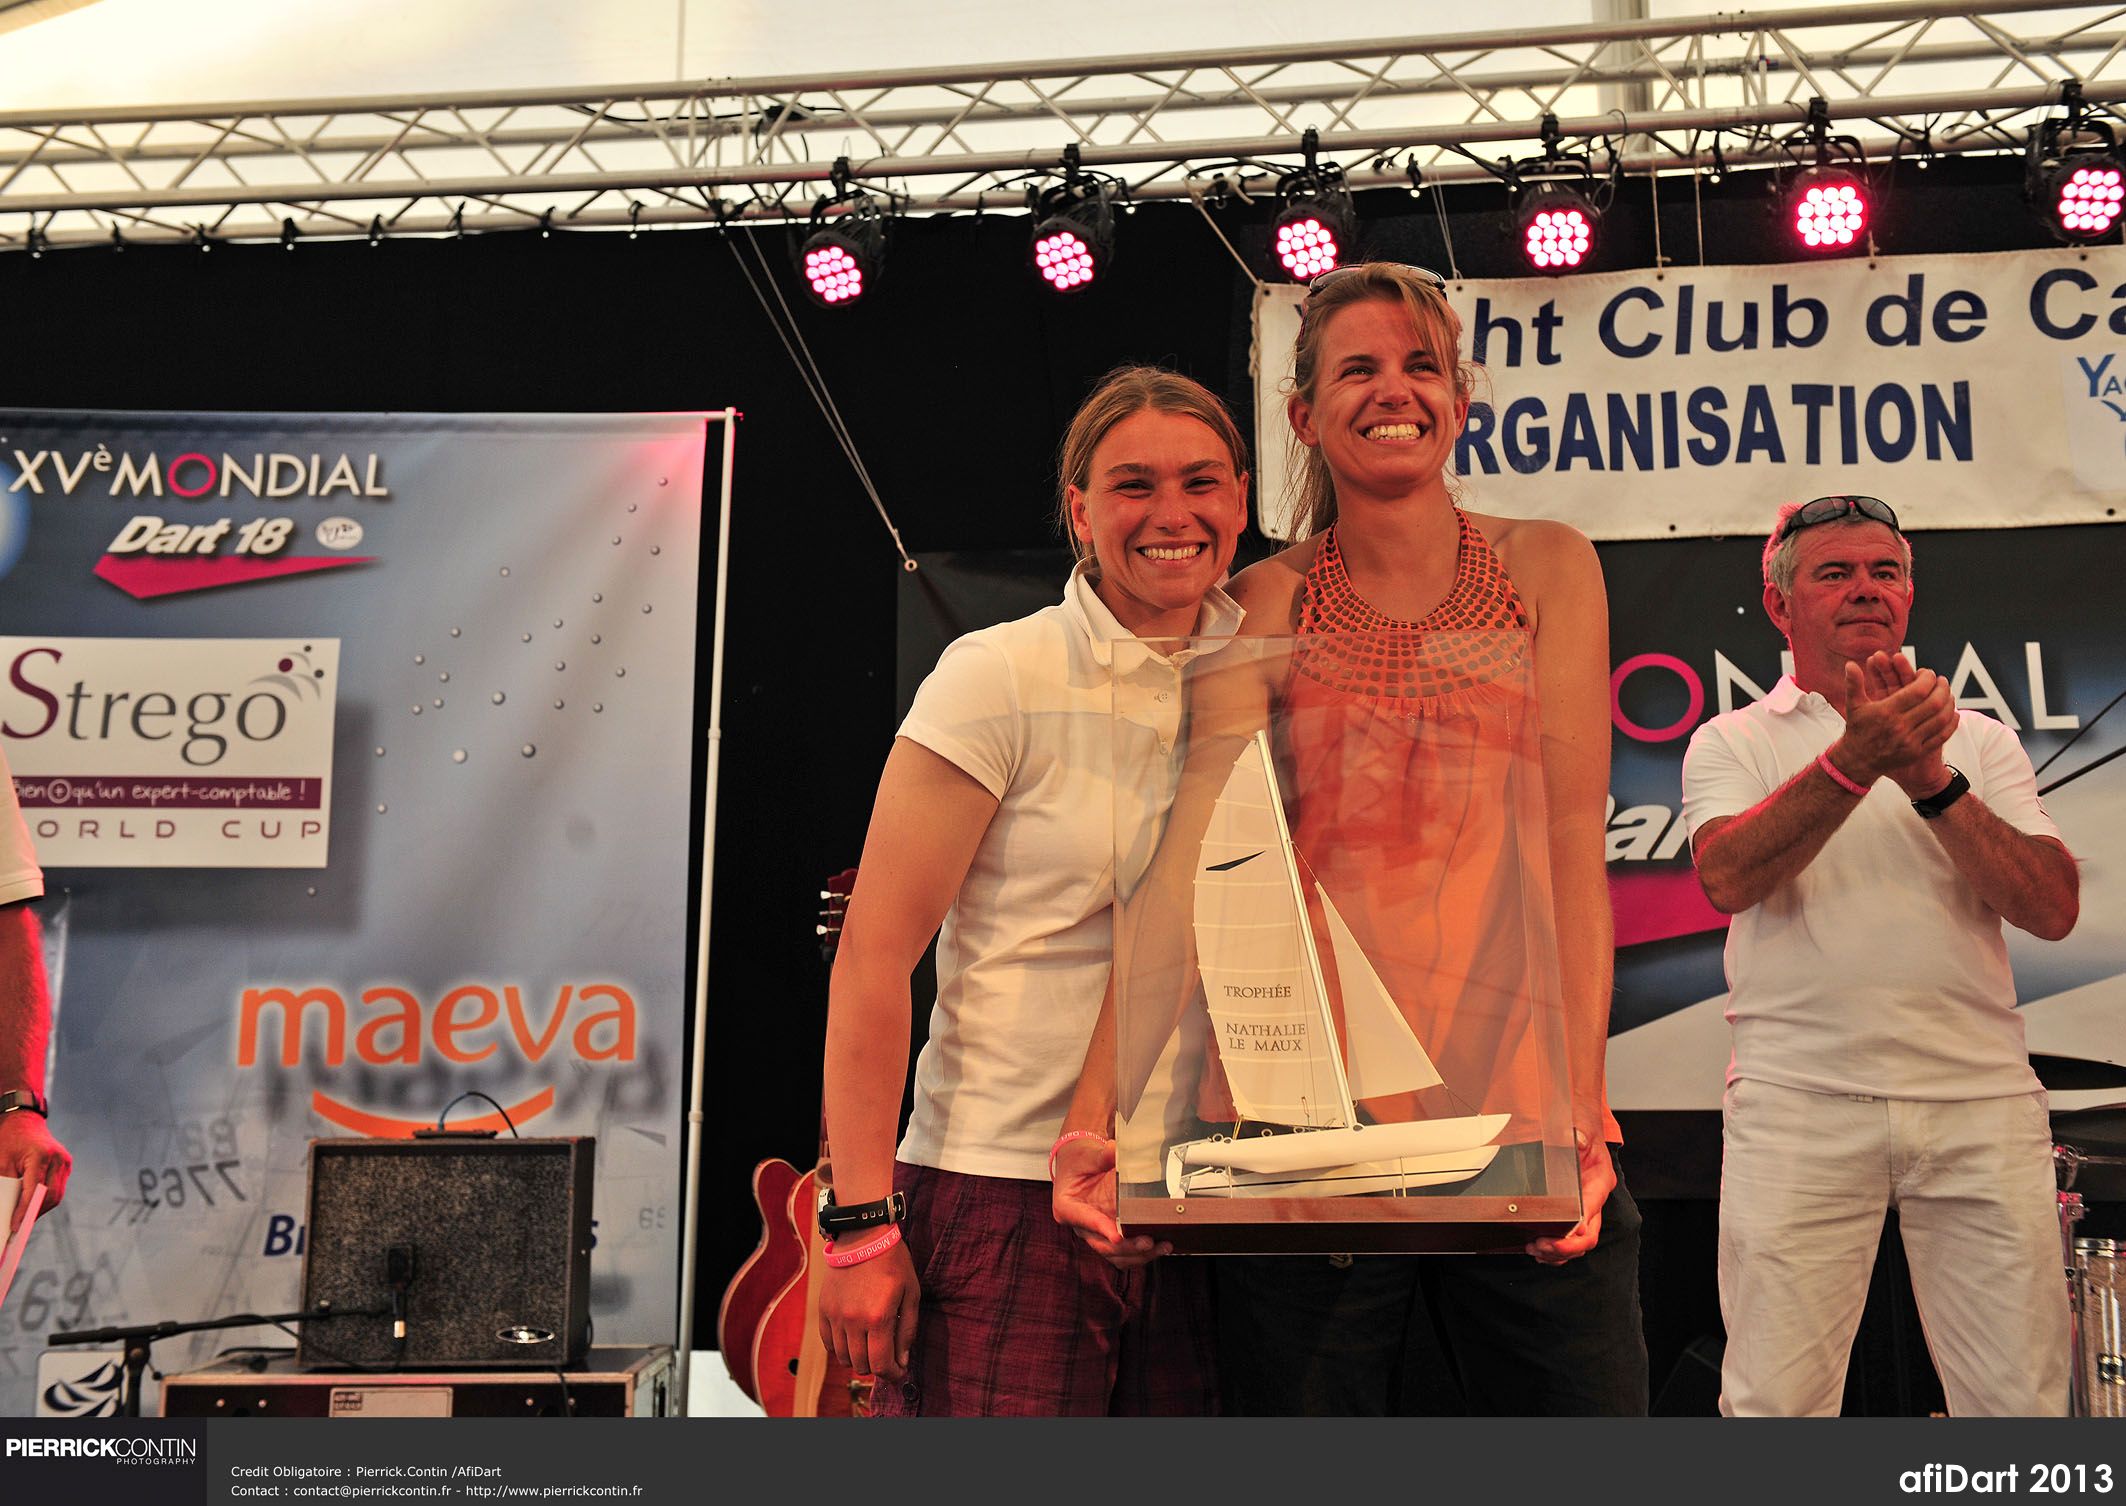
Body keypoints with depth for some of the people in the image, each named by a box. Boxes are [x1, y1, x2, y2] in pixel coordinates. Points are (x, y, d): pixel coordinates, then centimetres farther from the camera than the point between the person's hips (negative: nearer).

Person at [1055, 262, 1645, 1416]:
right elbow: (1196, 857, -3)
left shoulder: (1544, 569, 8)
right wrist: (1095, 1108, -15)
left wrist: (1579, 1108, -11)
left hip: (1513, 1108, 1)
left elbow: (1571, 843, 1)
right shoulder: (1270, 604, 7)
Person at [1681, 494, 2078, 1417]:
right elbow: (1727, 879, -10)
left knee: (2021, 1399, 2)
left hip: (1981, 1102, 2)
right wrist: (1856, 761, -21)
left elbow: (2053, 909, 1)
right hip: (1798, 1101, -2)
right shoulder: (1732, 742, 10)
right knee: (1775, 1403, -4)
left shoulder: (1979, 742, 15)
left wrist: (1931, 780, -11)